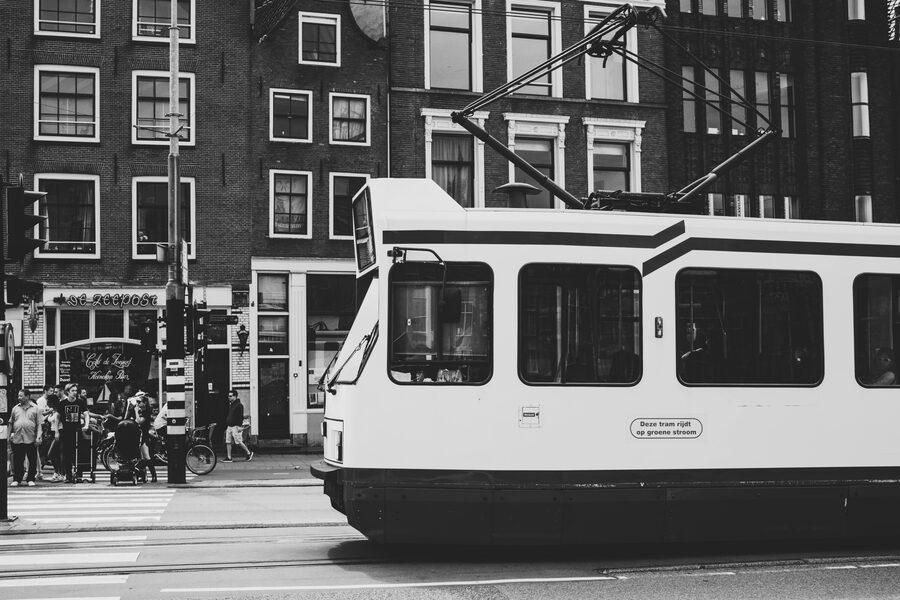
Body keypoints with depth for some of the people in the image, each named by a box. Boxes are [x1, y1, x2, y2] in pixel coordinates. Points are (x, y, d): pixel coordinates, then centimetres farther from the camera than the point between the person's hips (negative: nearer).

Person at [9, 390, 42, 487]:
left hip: (31, 439, -2)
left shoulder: (35, 408, 5)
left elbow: (39, 424, 1)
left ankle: (30, 480, 11)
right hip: (17, 439, 2)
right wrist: (10, 434, 7)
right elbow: (11, 423, 16)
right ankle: (17, 480, 10)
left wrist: (38, 437, -7)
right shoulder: (15, 408, 13)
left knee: (32, 461, 2)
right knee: (17, 461, 2)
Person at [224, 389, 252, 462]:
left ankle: (249, 453, 11)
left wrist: (240, 426, -20)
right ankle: (228, 458, 4)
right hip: (229, 426, 9)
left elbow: (241, 416, -15)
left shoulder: (239, 405, -11)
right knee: (228, 442, 2)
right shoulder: (230, 405, 16)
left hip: (236, 427, -9)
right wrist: (227, 424, 21)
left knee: (239, 442, -5)